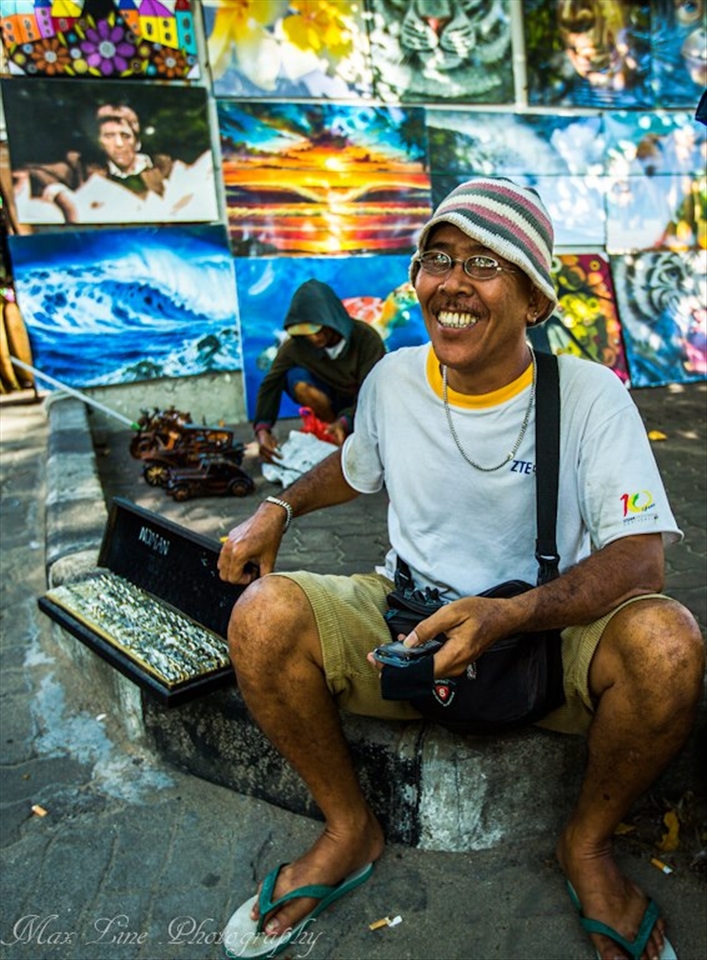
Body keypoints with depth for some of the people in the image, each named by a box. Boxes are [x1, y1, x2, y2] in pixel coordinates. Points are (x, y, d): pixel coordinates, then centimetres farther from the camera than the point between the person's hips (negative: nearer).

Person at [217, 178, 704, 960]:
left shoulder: (589, 393, -12)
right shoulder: (392, 379, -1)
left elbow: (639, 556, -18)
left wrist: (509, 615, -33)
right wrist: (279, 507, 3)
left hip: (551, 636, -1)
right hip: (407, 628, 2)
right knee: (262, 617, -23)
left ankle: (587, 843, 1)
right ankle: (350, 832, 3)